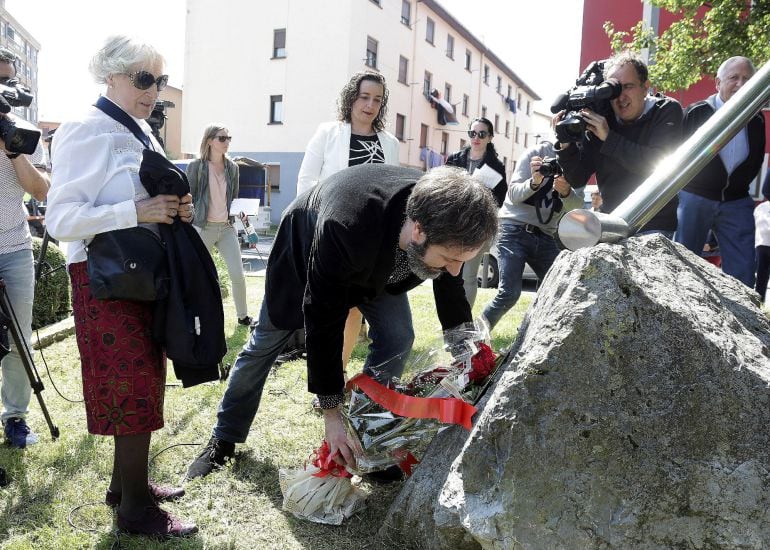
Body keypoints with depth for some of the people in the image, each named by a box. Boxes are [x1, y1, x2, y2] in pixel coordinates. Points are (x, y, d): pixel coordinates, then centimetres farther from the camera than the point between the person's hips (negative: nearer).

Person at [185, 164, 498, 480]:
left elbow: (452, 296, -13)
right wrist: (332, 412, -31)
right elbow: (323, 325, -38)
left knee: (397, 337, -11)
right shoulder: (344, 229, -49)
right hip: (305, 250, -4)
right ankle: (223, 441, 28)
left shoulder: (445, 225, -33)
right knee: (264, 344, 7)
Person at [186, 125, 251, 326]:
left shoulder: (232, 167, 9)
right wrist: (189, 228, -8)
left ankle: (242, 315, 15)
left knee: (238, 274, -1)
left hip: (227, 227, 4)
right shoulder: (196, 166, -4)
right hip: (204, 227, -3)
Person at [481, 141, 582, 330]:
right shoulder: (537, 153, -4)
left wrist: (566, 192, -29)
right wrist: (534, 181, -31)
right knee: (509, 294, -16)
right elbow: (513, 195, -11)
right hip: (515, 230, -5)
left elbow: (576, 206, -7)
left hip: (545, 236, 5)